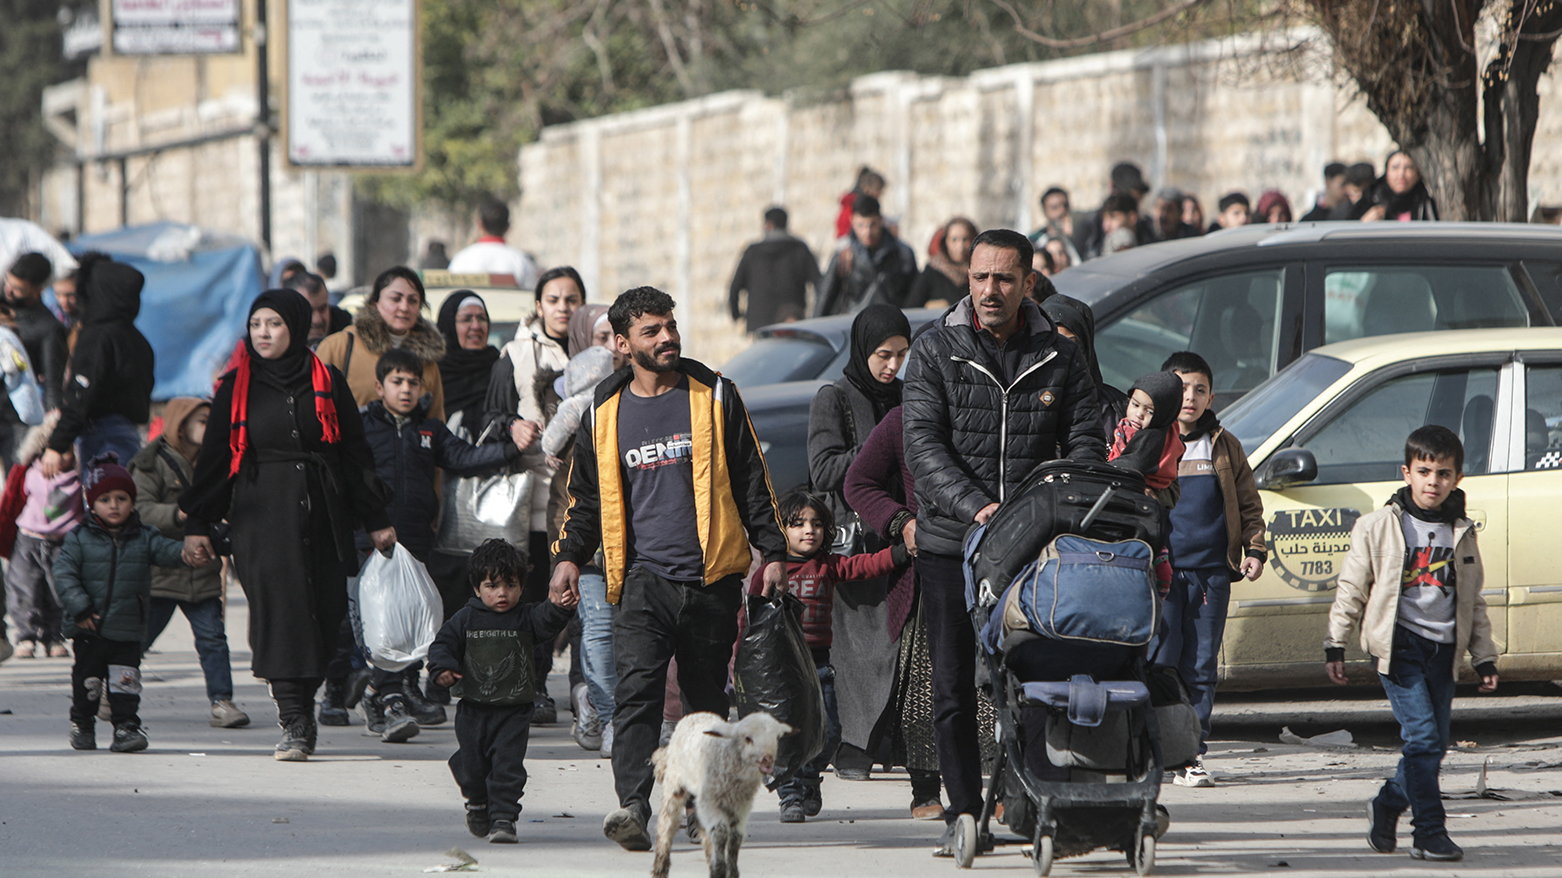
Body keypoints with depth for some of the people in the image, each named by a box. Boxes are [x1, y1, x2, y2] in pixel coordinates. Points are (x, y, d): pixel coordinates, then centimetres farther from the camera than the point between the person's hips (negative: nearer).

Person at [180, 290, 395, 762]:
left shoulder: (327, 383, 8)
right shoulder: (237, 387, 9)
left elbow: (355, 455, 11)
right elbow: (213, 457, 11)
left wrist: (375, 520, 10)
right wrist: (196, 524, 7)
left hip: (321, 512, 1)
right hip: (260, 515, -1)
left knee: (322, 613, -1)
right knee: (280, 608, -14)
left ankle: (301, 710, 14)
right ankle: (293, 725, -19)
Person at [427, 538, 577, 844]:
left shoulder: (525, 618, 0)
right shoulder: (466, 619, 3)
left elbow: (546, 623, -17)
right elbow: (443, 643, 5)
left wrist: (558, 609, -39)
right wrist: (442, 667, -15)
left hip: (514, 710, -2)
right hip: (473, 709, 2)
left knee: (508, 765, -12)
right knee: (471, 764, 8)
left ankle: (503, 819, -6)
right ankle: (478, 805, 37)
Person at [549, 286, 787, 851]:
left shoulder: (713, 397, 7)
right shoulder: (606, 413, 11)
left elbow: (751, 481, 10)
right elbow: (587, 498, 19)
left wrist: (772, 551, 4)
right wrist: (569, 555, 4)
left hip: (711, 578, 0)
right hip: (644, 579, 0)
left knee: (707, 699, 7)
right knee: (637, 688, -17)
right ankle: (632, 806, -27)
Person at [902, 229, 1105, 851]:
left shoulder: (1060, 357, 7)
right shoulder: (936, 352, 1)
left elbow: (1086, 443, 6)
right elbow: (923, 444, -8)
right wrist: (977, 507, -22)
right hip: (950, 542, -1)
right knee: (953, 685, 0)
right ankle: (963, 812, 7)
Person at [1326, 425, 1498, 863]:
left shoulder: (1461, 534, 11)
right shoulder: (1378, 527, -1)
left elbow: (1474, 602, 18)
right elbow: (1351, 588, 3)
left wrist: (1484, 658, 15)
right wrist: (1335, 645, 0)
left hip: (1443, 648, 5)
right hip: (1399, 643, -5)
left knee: (1433, 743, 6)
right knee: (1423, 734, -15)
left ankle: (1387, 806, 29)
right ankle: (1430, 832, -13)